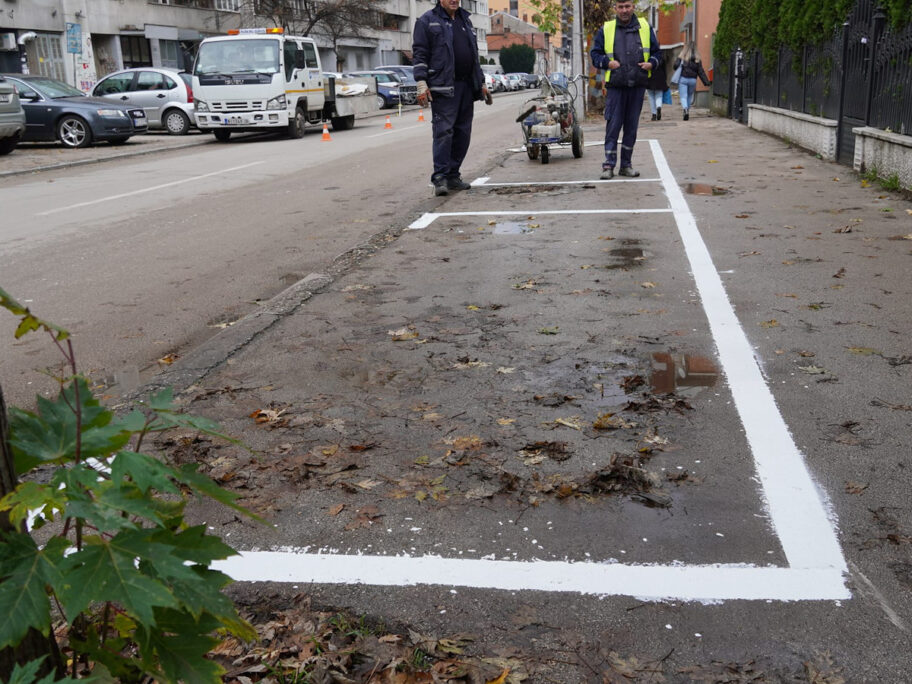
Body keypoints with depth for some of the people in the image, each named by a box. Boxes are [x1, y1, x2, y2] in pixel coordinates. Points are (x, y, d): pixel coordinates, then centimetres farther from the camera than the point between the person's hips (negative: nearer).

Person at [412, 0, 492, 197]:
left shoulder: (465, 20, 23)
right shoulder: (427, 20, 2)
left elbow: (474, 54, 27)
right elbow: (419, 54, -4)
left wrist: (481, 83, 24)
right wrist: (421, 84, -14)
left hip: (466, 86, 7)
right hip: (442, 87, -7)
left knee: (463, 132, 5)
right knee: (443, 131, -12)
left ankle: (453, 176, 12)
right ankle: (440, 178, -12)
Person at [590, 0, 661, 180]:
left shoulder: (644, 27, 10)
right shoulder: (605, 29, 5)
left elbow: (657, 52, 15)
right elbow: (595, 54, 8)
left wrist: (651, 63, -6)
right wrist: (607, 63, -11)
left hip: (638, 86, 2)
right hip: (615, 86, -2)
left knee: (631, 126, 7)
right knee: (613, 126, -7)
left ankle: (626, 165, 15)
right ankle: (609, 165, -2)